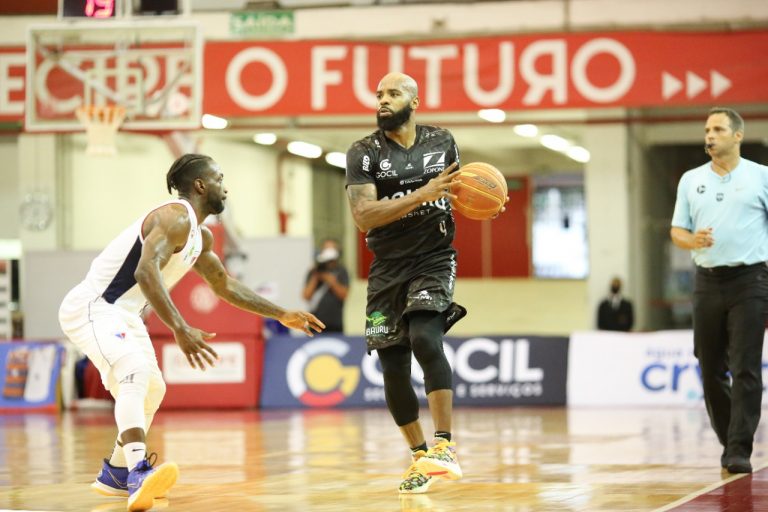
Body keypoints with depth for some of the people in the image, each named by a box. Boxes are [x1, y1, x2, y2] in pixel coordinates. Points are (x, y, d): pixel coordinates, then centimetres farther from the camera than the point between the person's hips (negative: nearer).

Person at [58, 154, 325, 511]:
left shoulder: (200, 237, 15)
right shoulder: (176, 217, -18)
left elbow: (225, 286, 29)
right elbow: (146, 271, -35)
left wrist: (282, 315, 27)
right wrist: (180, 330, -44)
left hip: (121, 312, 11)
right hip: (91, 307, -11)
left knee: (151, 389, 22)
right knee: (136, 372, -32)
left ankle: (115, 476, 37)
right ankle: (139, 473, -51)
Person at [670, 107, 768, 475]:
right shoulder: (691, 180, 12)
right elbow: (676, 231, 12)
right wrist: (692, 240, -11)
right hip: (707, 281, 4)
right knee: (711, 370, 6)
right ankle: (728, 442, 20)